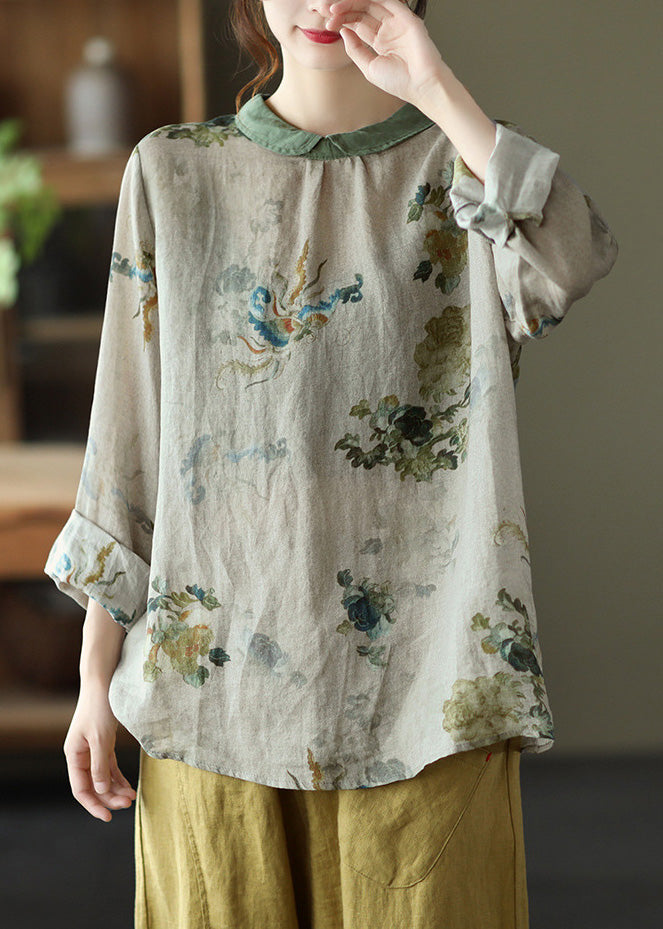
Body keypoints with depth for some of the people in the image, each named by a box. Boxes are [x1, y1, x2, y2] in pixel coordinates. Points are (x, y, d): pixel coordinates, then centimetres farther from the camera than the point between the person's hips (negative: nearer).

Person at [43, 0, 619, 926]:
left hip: (421, 679, -1)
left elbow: (574, 260, -20)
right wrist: (96, 678, 5)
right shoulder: (174, 171, 6)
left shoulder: (457, 166, 4)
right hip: (217, 669, 1)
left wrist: (434, 87, -18)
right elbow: (127, 432, 6)